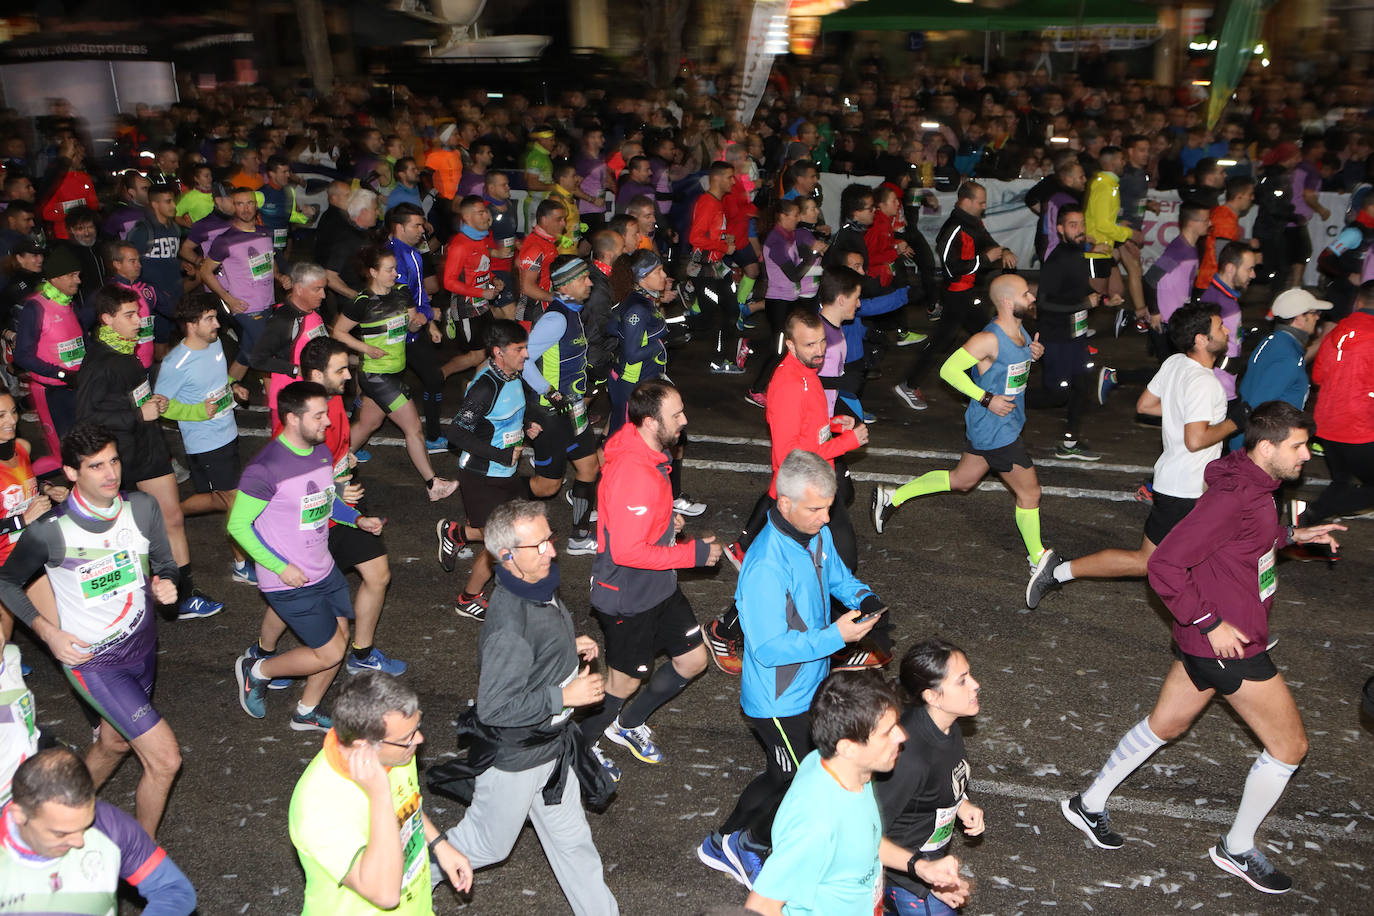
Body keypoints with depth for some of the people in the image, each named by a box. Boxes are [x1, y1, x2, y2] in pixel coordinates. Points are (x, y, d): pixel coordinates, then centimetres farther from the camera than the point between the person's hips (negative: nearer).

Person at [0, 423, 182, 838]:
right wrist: (47, 632, -12)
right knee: (165, 758, -10)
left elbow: (165, 565, 5)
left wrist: (166, 585, -18)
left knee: (114, 743, 25)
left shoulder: (142, 508, -9)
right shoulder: (49, 532, -20)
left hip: (142, 646, 6)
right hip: (92, 660, -5)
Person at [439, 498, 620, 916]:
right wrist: (564, 696, -28)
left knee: (570, 838, 22)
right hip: (515, 757, -8)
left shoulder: (538, 588, -6)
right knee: (486, 844, 17)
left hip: (548, 745, 8)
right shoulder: (510, 626, -35)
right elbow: (493, 708, -32)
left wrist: (570, 647, -2)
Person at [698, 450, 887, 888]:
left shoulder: (818, 533, -5)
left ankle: (728, 843, 41)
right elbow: (769, 649, -29)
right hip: (778, 700, -8)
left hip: (810, 684, 8)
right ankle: (750, 843, 35)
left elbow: (837, 575, 14)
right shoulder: (765, 566, -33)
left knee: (782, 776, 23)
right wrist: (835, 636, -33)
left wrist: (863, 597, -7)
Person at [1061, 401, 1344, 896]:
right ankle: (1238, 848, 24)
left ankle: (1089, 803, 35)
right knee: (1290, 744, 6)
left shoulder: (1252, 485, 5)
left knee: (1164, 725, 22)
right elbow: (1164, 565, -27)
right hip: (1230, 645, -10)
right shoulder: (1232, 497, -26)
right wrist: (1211, 622, -23)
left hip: (1207, 638, 10)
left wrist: (1292, 535, 16)